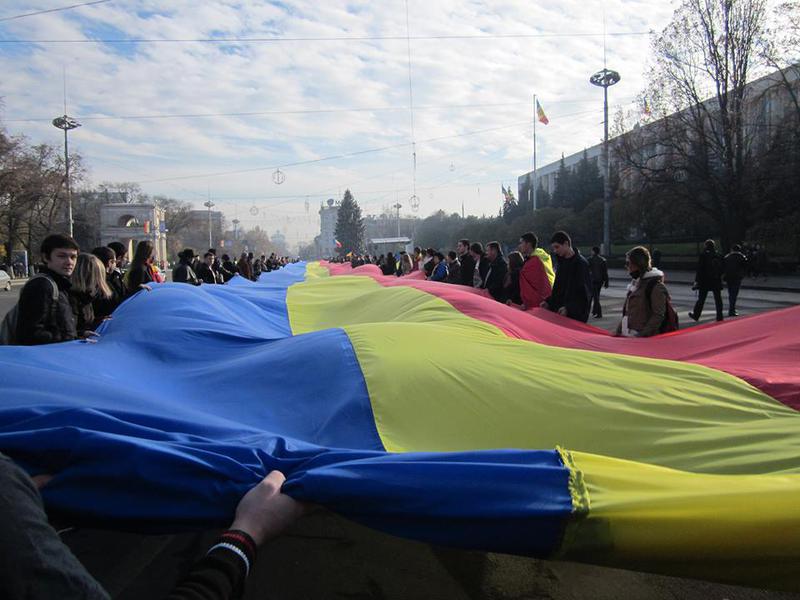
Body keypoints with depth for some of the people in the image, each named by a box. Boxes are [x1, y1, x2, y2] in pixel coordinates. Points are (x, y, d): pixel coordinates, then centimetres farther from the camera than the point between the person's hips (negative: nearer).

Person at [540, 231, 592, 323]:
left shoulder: (581, 263, -11)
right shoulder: (562, 262, 14)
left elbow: (585, 294, -14)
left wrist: (569, 308, -23)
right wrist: (549, 302, 8)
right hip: (559, 312, 7)